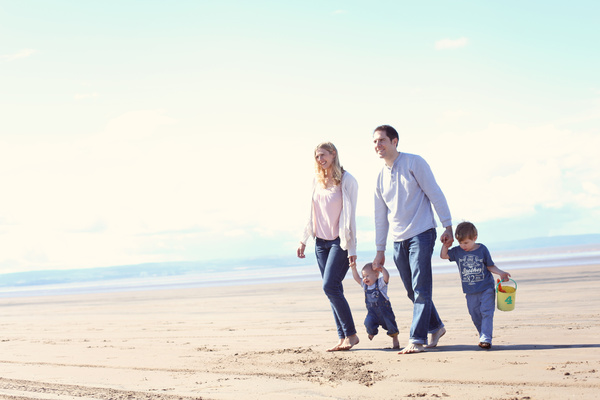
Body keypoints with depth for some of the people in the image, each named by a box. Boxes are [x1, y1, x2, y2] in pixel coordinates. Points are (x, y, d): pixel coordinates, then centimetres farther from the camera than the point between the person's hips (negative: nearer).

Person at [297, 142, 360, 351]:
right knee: (334, 289, 4)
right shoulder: (317, 181, 9)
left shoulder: (346, 180, -9)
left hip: (339, 241, -6)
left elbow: (349, 215, -11)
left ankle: (351, 334, -6)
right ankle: (343, 338, 6)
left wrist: (352, 249, -15)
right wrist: (304, 240, 14)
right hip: (321, 241, 6)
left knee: (330, 286, -16)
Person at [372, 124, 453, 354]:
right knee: (412, 291, 9)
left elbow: (435, 194, -5)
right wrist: (380, 250, 18)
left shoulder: (414, 163, -3)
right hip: (398, 240, 6)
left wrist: (448, 227, -11)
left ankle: (417, 339, -11)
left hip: (421, 234, -6)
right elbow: (380, 216, 19)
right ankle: (435, 327, 26)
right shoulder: (381, 177, 14)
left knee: (421, 289, -11)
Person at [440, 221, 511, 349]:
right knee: (475, 316, 6)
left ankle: (486, 339, -14)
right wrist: (445, 245, -8)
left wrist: (500, 273, -11)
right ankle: (484, 336, 20)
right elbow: (443, 256, 6)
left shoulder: (482, 250, -5)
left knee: (486, 312, -11)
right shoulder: (457, 251, 1)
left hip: (486, 288, -3)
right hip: (470, 291, 3)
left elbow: (490, 266, 3)